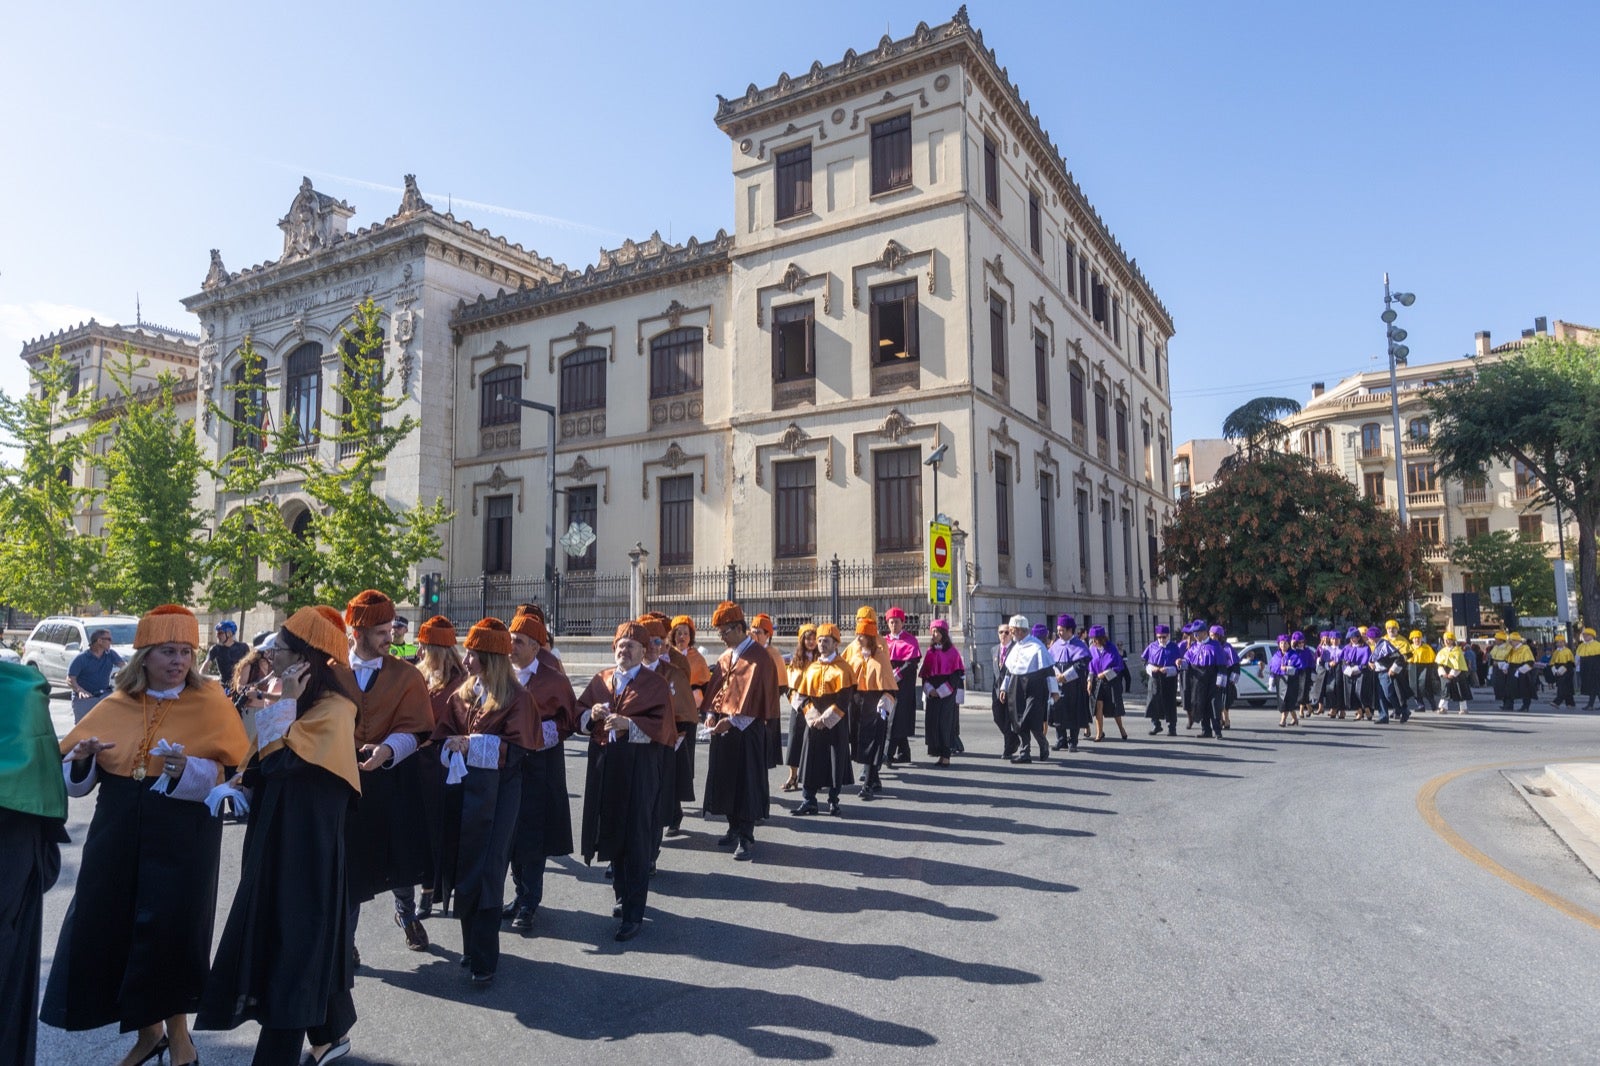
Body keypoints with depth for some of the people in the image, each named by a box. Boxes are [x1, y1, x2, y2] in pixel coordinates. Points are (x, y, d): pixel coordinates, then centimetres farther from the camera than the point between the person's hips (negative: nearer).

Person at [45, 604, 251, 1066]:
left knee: (169, 930, -2)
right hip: (117, 835, 5)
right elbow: (74, 778, 11)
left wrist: (187, 769, -30)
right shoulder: (117, 705, 5)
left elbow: (226, 775, -12)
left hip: (182, 838, -4)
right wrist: (84, 758, -10)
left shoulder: (210, 702, -7)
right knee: (110, 928, 9)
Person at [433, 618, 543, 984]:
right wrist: (452, 748, -13)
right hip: (462, 789, 6)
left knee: (485, 872, -4)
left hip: (497, 795, -6)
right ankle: (473, 945, 27)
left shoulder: (516, 698, -9)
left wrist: (474, 744, -17)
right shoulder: (461, 694, 9)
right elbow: (443, 736, 8)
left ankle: (483, 960, 6)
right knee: (462, 868, 11)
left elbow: (518, 748, -14)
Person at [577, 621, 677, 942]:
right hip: (604, 767, 5)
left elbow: (662, 726, -11)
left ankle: (634, 913, 3)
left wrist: (628, 724, -23)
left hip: (639, 769, -5)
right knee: (613, 833, 12)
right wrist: (592, 714, -11)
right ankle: (623, 895, 30)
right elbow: (580, 717, 10)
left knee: (636, 840, -3)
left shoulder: (656, 684, -2)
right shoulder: (600, 680, 12)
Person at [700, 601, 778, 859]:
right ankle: (734, 829, 26)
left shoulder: (759, 657, -13)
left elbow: (754, 694, -19)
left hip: (746, 729, -8)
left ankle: (746, 838, 2)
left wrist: (732, 720, -23)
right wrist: (711, 713, -3)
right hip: (722, 727, 8)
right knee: (725, 780, 13)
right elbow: (716, 687, 14)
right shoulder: (725, 657, 13)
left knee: (746, 783, -3)